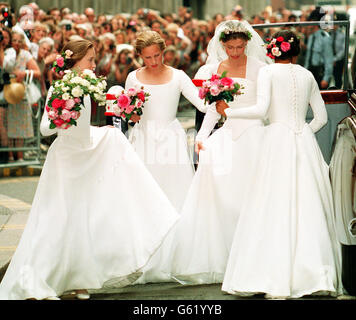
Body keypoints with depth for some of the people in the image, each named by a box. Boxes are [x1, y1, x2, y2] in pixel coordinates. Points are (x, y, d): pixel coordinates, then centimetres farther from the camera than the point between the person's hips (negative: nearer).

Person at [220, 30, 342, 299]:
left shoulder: (268, 72, 1)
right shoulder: (306, 75, 14)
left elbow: (261, 110, -11)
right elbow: (322, 117, 14)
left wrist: (227, 111, -1)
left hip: (278, 140, -4)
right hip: (305, 141, 4)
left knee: (276, 209, -4)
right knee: (307, 210, 5)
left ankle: (277, 280, -8)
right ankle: (315, 274, 4)